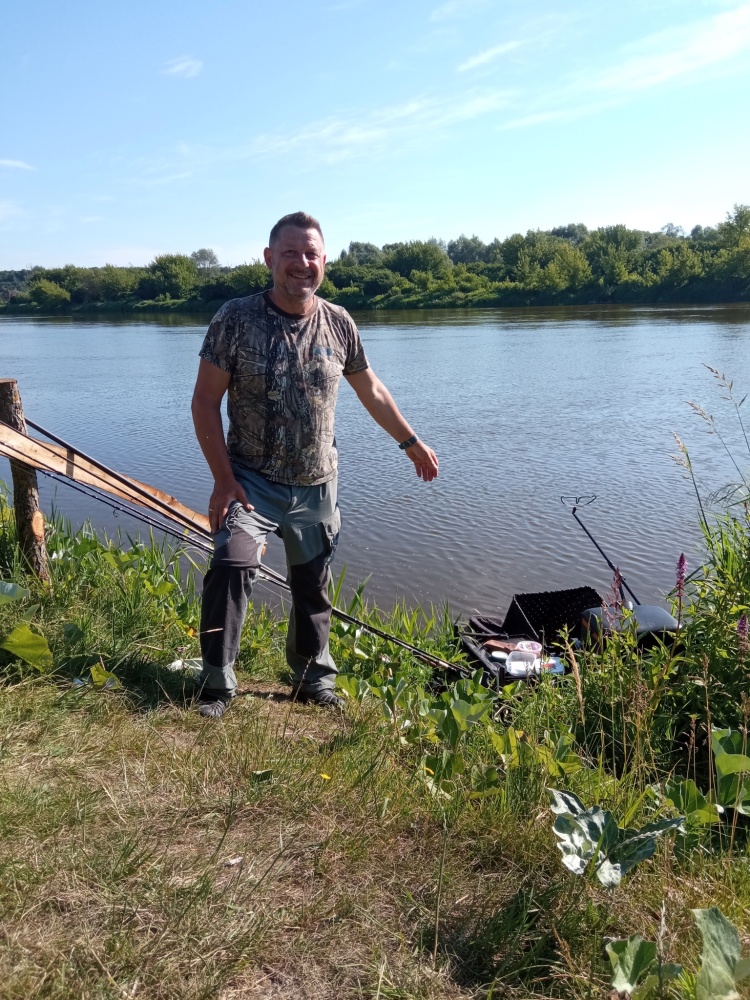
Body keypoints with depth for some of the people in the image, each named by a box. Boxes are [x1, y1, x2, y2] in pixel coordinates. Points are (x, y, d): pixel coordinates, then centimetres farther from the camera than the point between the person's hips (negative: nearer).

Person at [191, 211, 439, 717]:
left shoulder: (339, 324, 0)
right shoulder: (236, 319, -9)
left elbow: (370, 389, 14)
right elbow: (205, 401, -8)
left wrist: (411, 442, 21)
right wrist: (224, 479, -14)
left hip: (316, 485, 3)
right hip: (251, 479, -3)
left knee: (313, 588, 12)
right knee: (231, 568, -20)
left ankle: (314, 678, 33)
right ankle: (217, 684, 1)